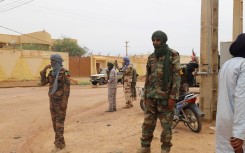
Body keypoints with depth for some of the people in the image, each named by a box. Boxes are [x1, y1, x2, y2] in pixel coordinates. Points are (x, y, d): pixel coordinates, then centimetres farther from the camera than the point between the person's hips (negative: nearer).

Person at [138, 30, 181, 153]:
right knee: (147, 123, 9)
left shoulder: (173, 55, -4)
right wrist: (145, 95, 13)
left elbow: (176, 77, -9)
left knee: (166, 125, 4)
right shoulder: (151, 57, 13)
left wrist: (173, 97, -15)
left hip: (165, 96, -5)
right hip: (151, 96, 5)